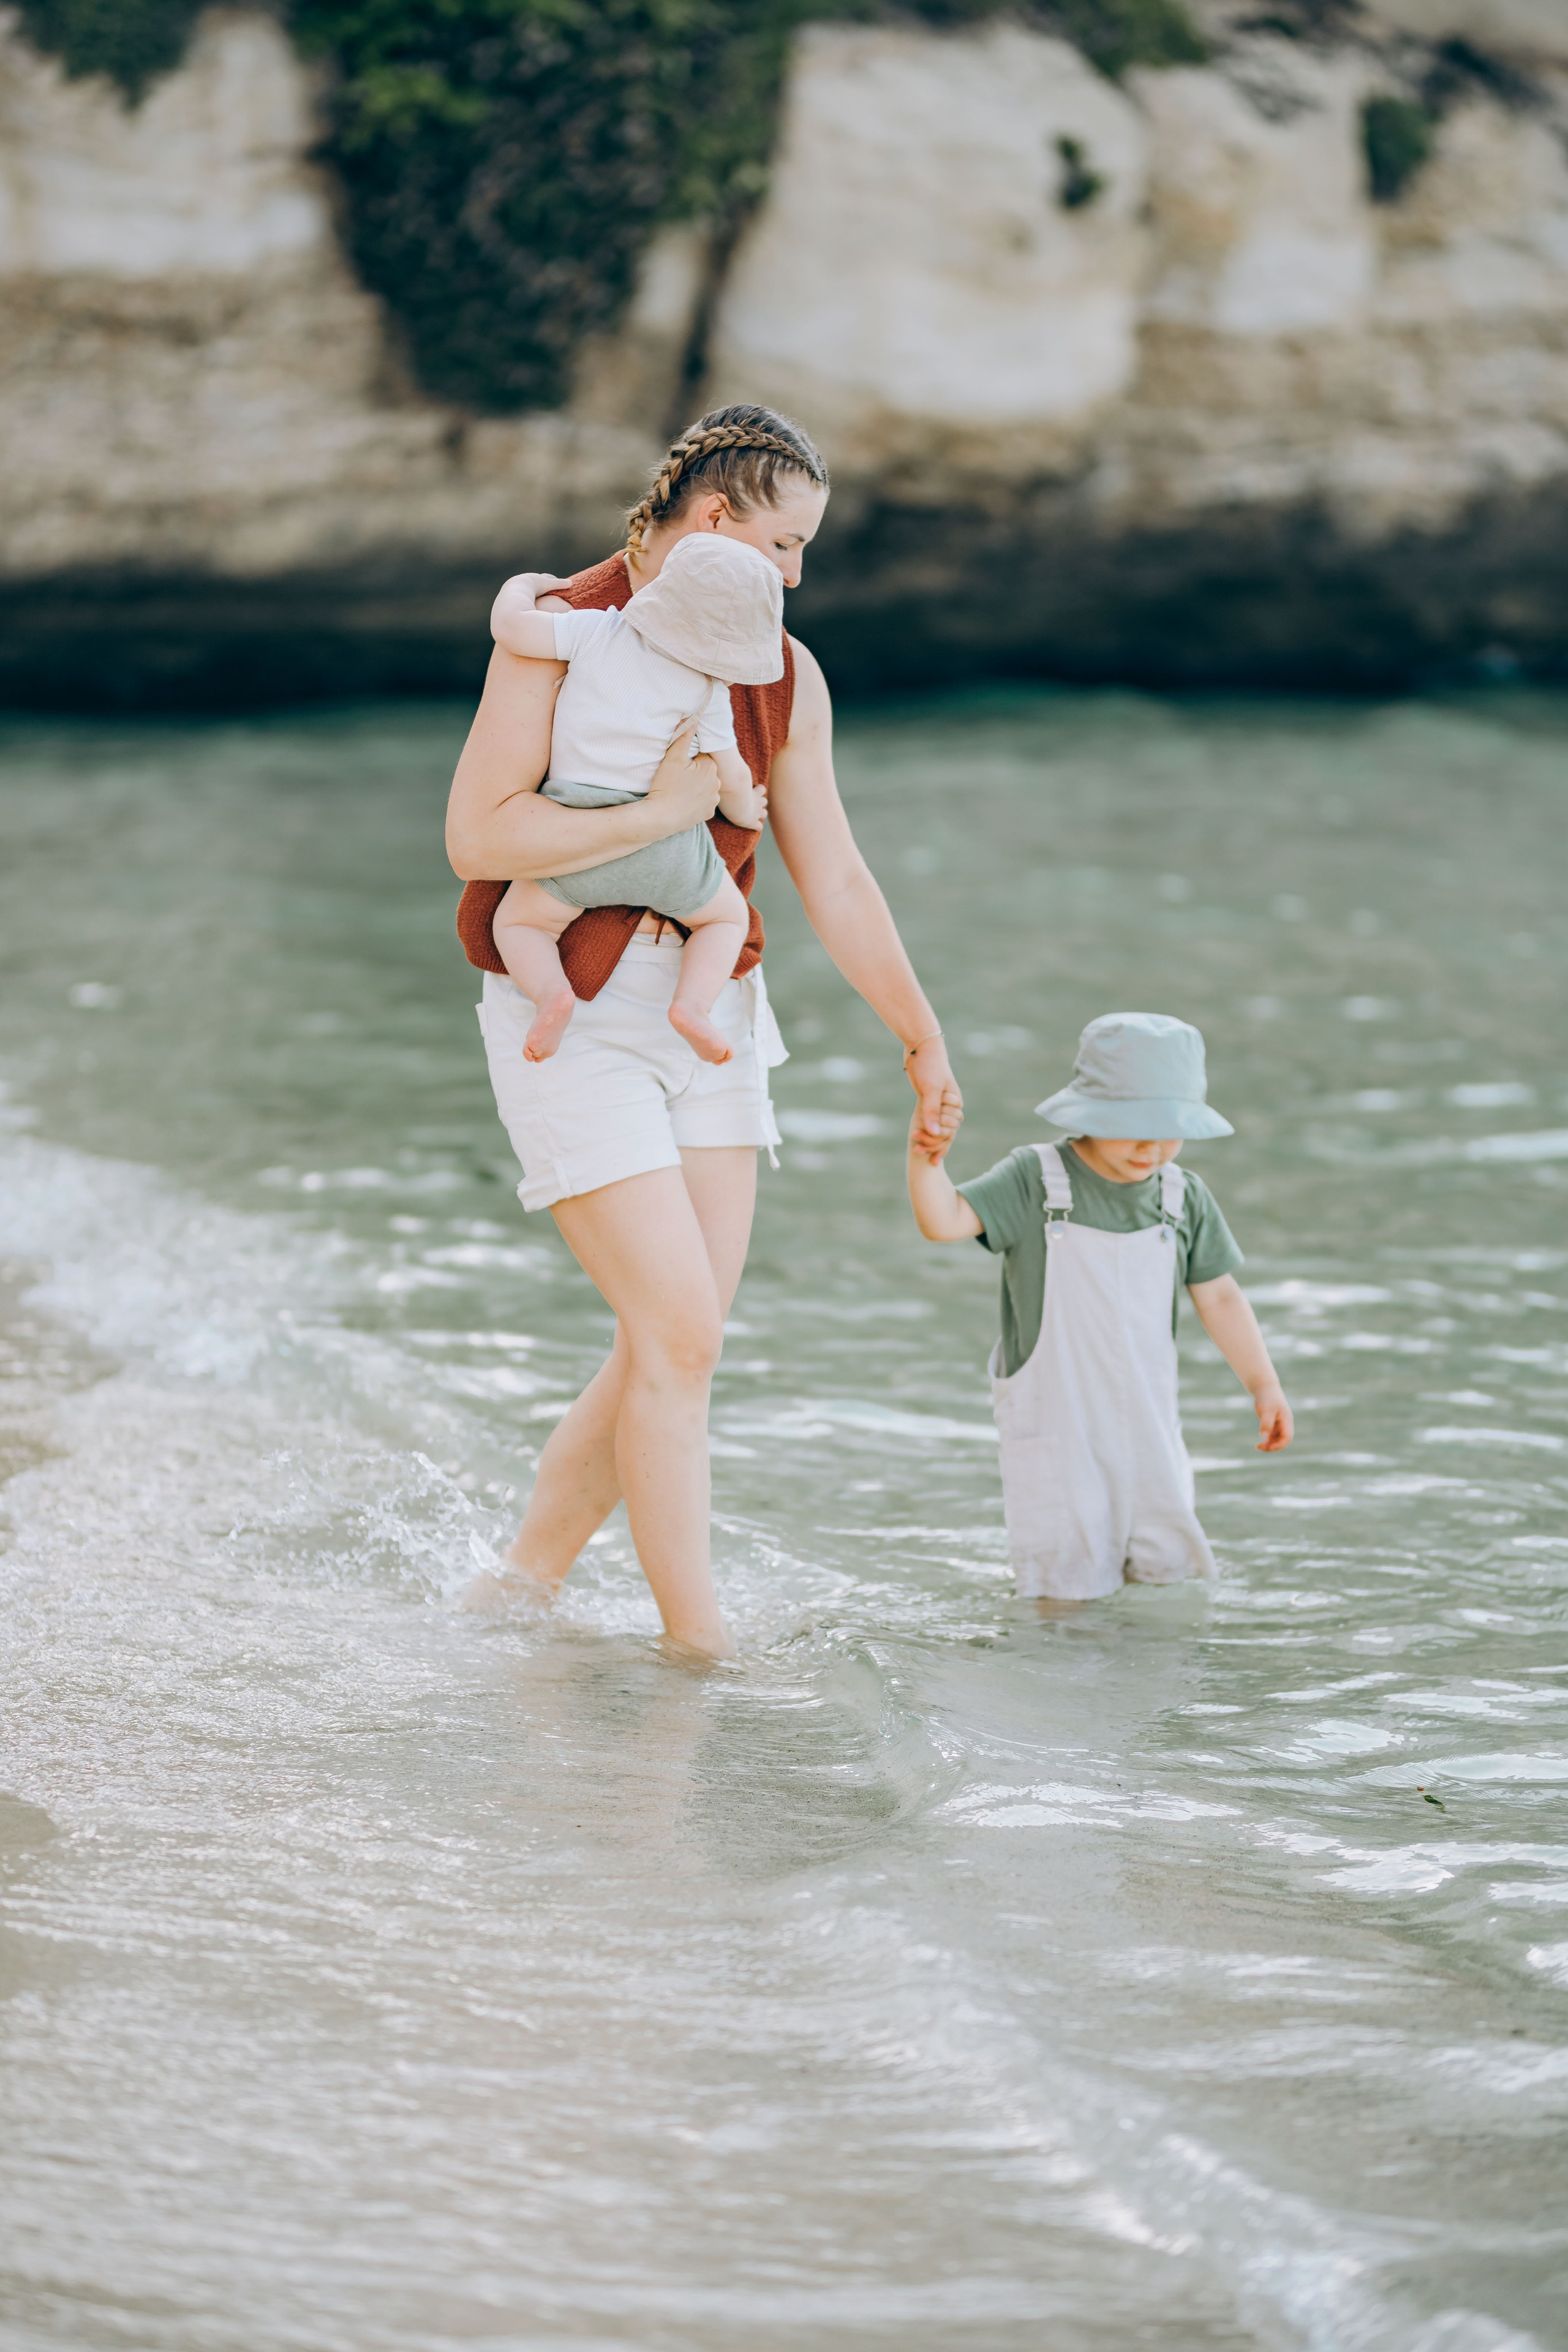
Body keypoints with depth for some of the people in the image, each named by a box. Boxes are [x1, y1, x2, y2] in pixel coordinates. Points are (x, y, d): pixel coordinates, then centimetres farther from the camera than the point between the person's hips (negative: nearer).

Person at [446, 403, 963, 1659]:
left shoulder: (783, 678, 7)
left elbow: (835, 878, 11)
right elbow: (478, 838, -21)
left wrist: (925, 1040, 10)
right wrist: (661, 813, -21)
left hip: (708, 1010, 6)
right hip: (572, 1021, -6)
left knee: (670, 1349, 4)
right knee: (681, 1335, -11)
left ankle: (522, 1584, 20)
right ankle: (701, 1642, -2)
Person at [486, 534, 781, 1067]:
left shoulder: (596, 631, -4)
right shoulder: (709, 690, 1)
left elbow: (510, 627, -7)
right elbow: (731, 775, 7)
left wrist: (525, 584, 15)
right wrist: (741, 812, 29)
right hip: (668, 851, 1)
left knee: (518, 922, 19)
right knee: (726, 916, 24)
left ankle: (550, 989, -12)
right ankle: (692, 1002, -3)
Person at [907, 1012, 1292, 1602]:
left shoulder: (1185, 1198, -1)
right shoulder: (1034, 1180, -11)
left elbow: (1219, 1296, 8)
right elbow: (946, 1220, -20)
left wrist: (1263, 1384, 7)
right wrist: (925, 1161, -38)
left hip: (1145, 1416, 4)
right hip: (1053, 1419, -4)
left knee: (1168, 1564, 10)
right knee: (1071, 1585, -1)